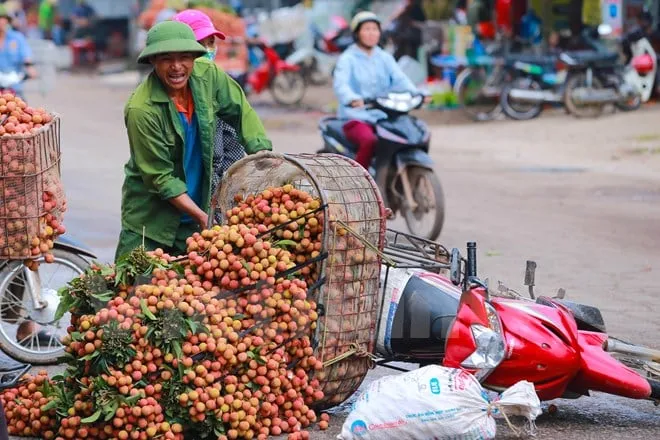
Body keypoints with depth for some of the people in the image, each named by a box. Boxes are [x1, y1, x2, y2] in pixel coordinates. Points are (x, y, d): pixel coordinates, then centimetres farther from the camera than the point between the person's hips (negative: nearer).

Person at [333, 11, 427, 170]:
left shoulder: (385, 58, 16)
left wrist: (416, 93, -23)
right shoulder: (347, 59, 1)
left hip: (384, 117, 5)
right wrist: (353, 99, -40)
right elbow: (340, 84, -18)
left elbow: (400, 79, -1)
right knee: (370, 141, -36)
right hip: (356, 119, -5)